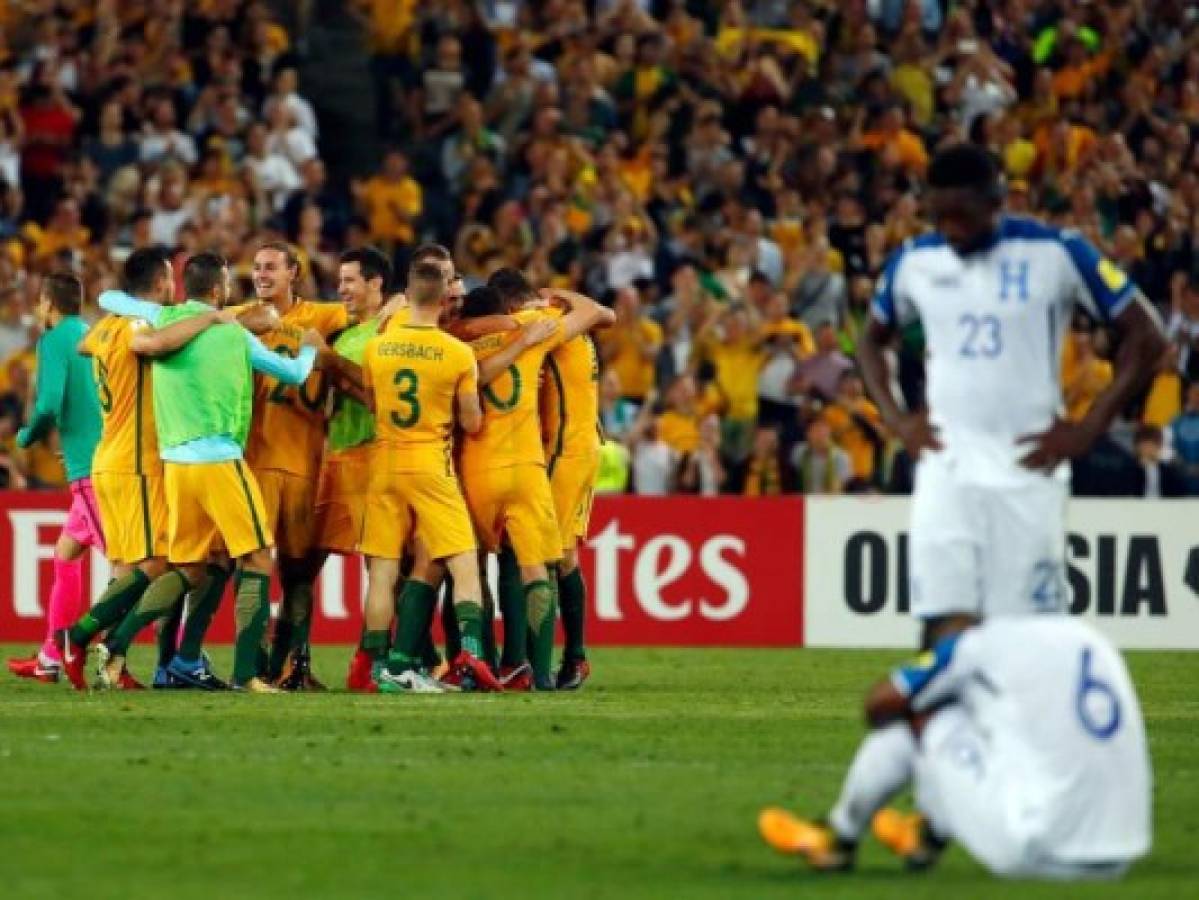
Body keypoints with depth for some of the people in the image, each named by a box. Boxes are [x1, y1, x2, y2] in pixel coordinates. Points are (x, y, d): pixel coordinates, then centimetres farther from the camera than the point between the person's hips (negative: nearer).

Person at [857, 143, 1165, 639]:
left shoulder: (1057, 253, -6)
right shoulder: (914, 261, 6)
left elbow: (1145, 336, -2)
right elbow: (872, 340, 24)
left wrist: (1088, 428, -6)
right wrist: (894, 419, 8)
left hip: (1028, 471, -2)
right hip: (946, 473, 2)